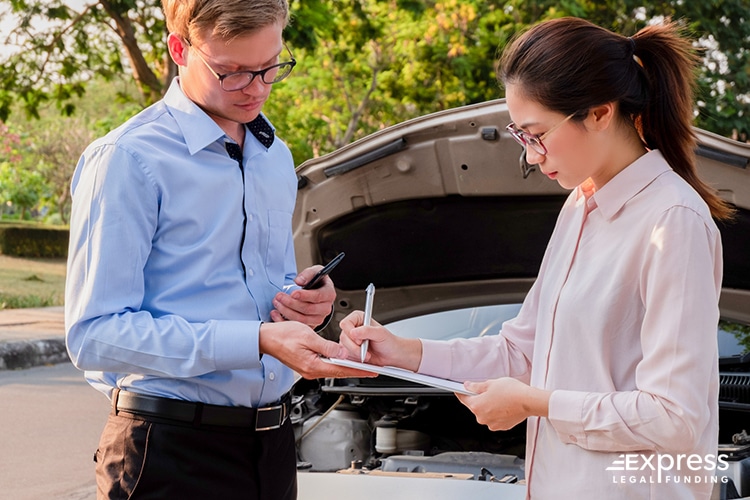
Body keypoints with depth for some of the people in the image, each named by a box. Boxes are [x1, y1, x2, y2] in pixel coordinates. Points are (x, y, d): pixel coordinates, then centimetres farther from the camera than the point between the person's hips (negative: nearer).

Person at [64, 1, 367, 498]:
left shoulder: (276, 157, 15)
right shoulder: (127, 160, -11)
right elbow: (95, 334, -19)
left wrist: (304, 298, 1)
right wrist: (258, 340, -25)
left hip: (272, 439, 7)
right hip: (172, 452, -7)